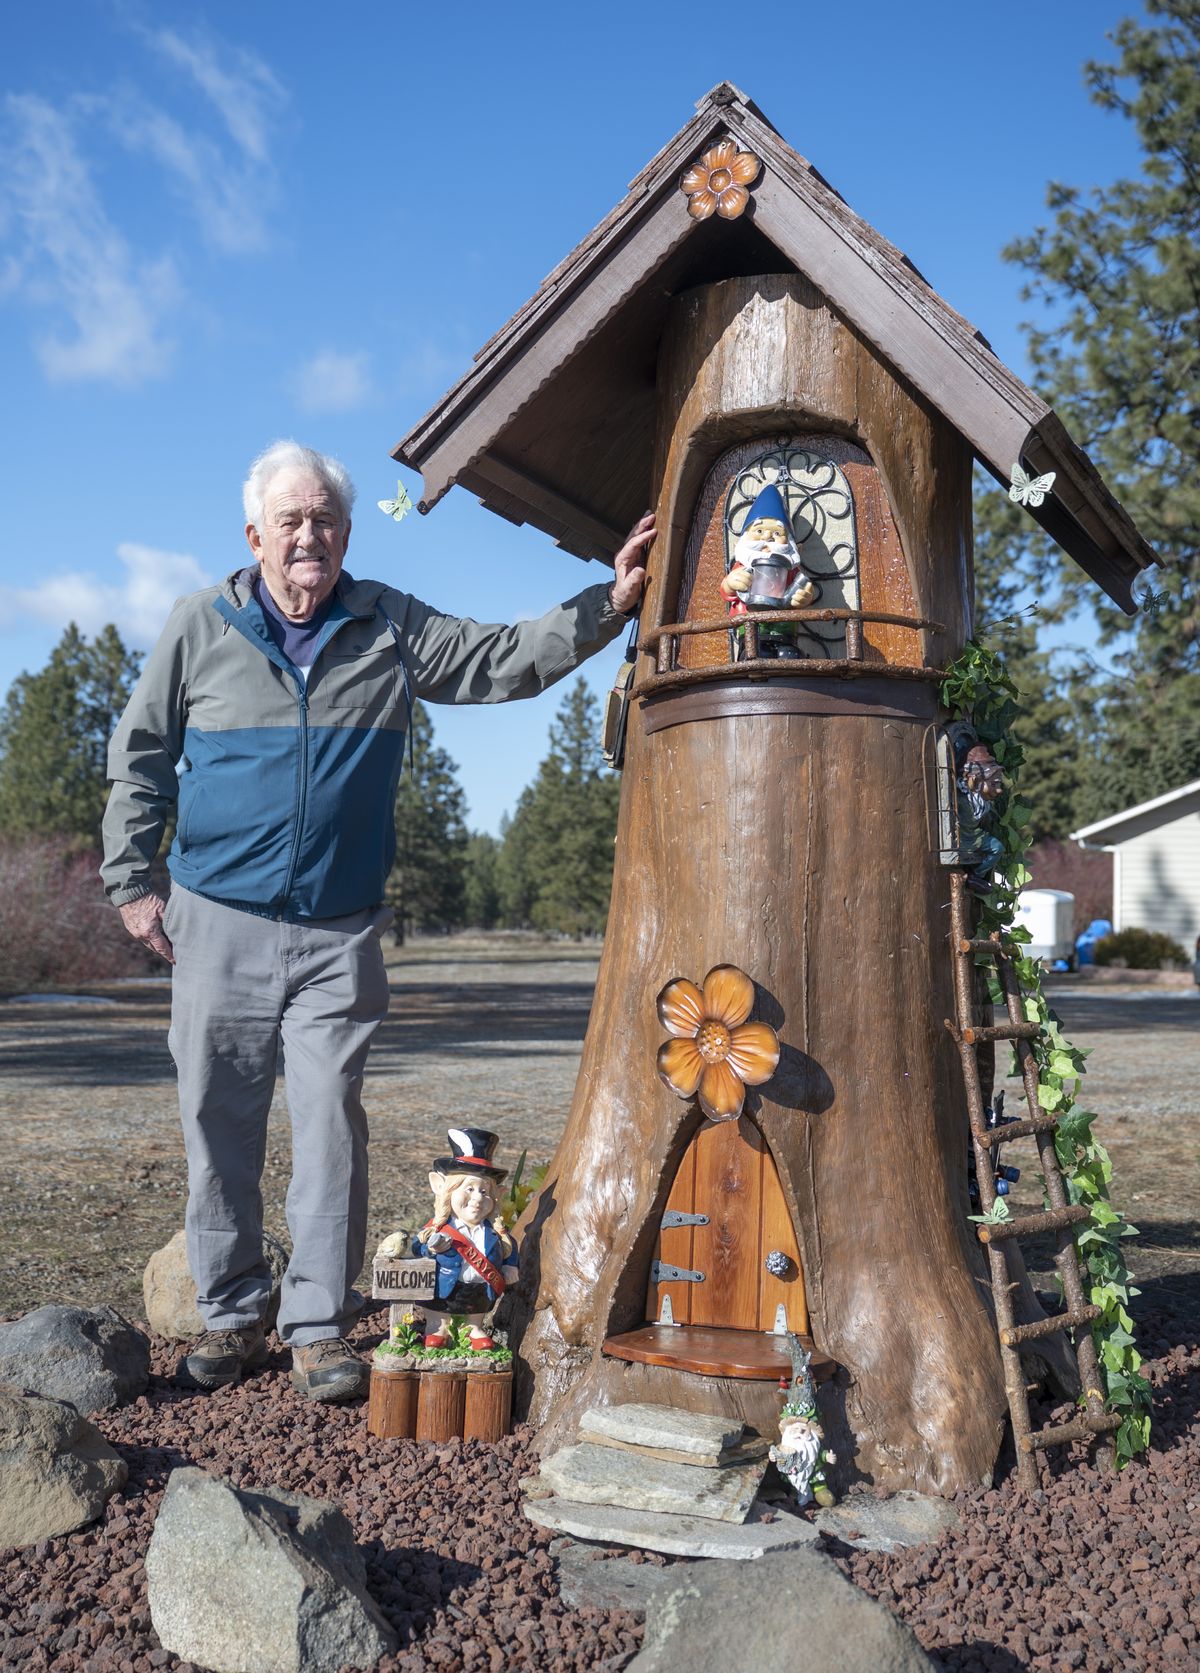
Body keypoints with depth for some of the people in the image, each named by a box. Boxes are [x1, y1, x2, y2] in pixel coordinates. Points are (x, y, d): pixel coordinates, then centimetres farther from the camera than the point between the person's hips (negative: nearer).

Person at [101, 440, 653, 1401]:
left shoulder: (391, 629, 8)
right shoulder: (201, 626, 6)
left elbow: (504, 662, 6)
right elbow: (141, 755, 10)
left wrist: (608, 604, -5)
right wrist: (131, 879, 4)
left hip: (340, 935, 0)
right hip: (219, 925, 0)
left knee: (330, 1125, -3)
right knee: (219, 1127, 5)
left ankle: (319, 1329, 7)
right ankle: (231, 1317, 20)